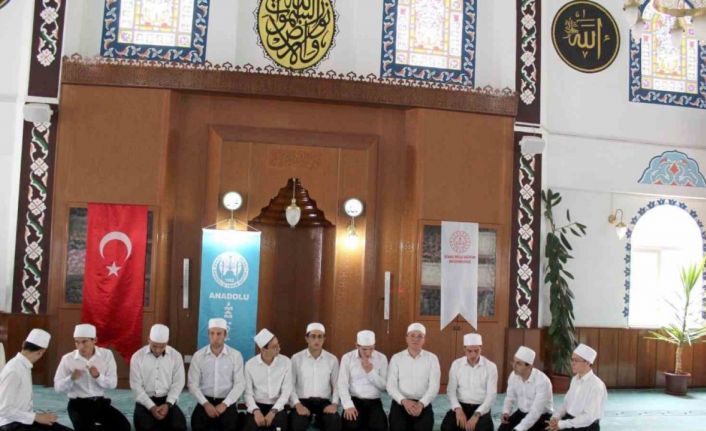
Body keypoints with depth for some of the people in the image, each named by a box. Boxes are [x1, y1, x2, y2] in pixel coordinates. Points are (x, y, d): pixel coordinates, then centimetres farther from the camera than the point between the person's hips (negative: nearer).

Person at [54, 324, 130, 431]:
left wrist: (98, 376, -22)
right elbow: (57, 387, -4)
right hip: (78, 404, -2)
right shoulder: (67, 359, -3)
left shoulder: (106, 354, 1)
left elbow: (113, 383, -4)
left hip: (101, 402, 2)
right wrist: (71, 378, -23)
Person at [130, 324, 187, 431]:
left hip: (167, 400, 1)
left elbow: (178, 383, 1)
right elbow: (136, 386, -6)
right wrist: (151, 407, -17)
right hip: (145, 401, -1)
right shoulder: (137, 357, -4)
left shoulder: (176, 356, -1)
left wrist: (168, 404, -15)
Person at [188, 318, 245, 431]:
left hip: (227, 401, -1)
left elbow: (240, 384, -4)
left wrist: (225, 404, -16)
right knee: (197, 422, -29)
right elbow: (193, 384, -1)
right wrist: (205, 404, -14)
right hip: (205, 400, 1)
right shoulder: (198, 355, 1)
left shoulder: (235, 355, -1)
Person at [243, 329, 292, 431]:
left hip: (277, 406, 0)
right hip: (257, 405, 0)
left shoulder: (286, 362, -3)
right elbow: (248, 393, -3)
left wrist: (273, 411, -18)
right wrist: (256, 411, -21)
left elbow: (286, 391, -6)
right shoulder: (250, 364, -3)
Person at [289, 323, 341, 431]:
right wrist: (297, 404, -12)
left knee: (335, 422, -27)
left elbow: (337, 385, 8)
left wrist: (334, 404, -8)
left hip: (323, 401, 2)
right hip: (302, 400, -1)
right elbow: (290, 385, 1)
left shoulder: (332, 360, 6)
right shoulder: (296, 358, 2)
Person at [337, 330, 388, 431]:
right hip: (354, 400, -1)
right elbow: (342, 385, -5)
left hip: (374, 401, 1)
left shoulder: (381, 358, 3)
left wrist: (371, 371, -13)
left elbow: (384, 386, 2)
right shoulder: (347, 358, 0)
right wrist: (348, 405, -18)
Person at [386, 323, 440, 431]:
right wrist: (404, 401, -18)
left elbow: (434, 386, -1)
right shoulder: (396, 358, 8)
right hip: (400, 403, 0)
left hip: (423, 404, 0)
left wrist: (421, 404, -17)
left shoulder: (432, 358, 7)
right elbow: (391, 385, 0)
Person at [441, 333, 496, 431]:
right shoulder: (456, 364, 1)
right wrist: (458, 409, -19)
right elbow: (451, 391, 0)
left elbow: (491, 395, -9)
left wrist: (476, 415, -22)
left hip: (481, 408, -1)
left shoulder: (491, 367, -5)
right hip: (461, 406, 1)